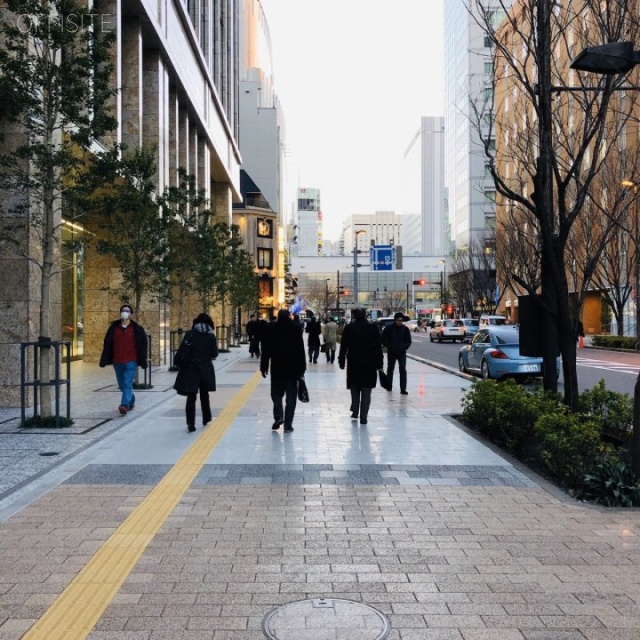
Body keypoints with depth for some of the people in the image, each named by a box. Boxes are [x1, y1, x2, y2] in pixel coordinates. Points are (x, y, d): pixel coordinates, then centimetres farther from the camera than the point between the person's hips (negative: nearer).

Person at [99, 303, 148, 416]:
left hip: (131, 362, -4)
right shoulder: (114, 327, 6)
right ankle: (131, 401, 35)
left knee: (127, 384, -15)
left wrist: (143, 361, -4)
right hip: (117, 362, 4)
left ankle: (125, 405, -23)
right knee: (122, 385, 15)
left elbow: (142, 345, 0)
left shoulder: (137, 329, -1)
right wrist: (104, 360, 2)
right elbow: (107, 344, 7)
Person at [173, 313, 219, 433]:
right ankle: (206, 418, 32)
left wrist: (179, 363, 3)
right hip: (205, 369, 1)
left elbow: (181, 351, -7)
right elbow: (214, 354, -1)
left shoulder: (190, 334, -4)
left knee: (191, 396, -1)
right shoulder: (211, 336, -2)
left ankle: (190, 423, -11)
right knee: (204, 394, 20)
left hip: (190, 369, -1)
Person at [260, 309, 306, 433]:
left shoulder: (271, 329, 0)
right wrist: (302, 368, 0)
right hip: (292, 368, 0)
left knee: (276, 393, 15)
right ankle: (288, 425, 1)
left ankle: (278, 416, -6)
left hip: (277, 368, 0)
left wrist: (263, 367, 5)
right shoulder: (295, 328, 0)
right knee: (291, 397, 4)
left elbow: (265, 350, 0)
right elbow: (300, 350, -3)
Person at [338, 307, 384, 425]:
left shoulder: (349, 328, -2)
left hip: (353, 363, 0)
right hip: (369, 364, 0)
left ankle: (355, 412, 15)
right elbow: (378, 347, 1)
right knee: (366, 392, 3)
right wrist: (379, 363, 6)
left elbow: (344, 346, -2)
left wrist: (341, 361, 4)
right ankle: (363, 417, 0)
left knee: (355, 389, 16)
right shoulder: (373, 328, 1)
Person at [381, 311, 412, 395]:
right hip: (391, 353, 0)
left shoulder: (405, 329, 0)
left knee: (403, 370, -9)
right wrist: (388, 347, -15)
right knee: (390, 369, 15)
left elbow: (408, 341, 5)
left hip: (402, 353, 0)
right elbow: (383, 339, -1)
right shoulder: (388, 328, -4)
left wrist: (404, 347, -12)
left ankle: (403, 389, -10)